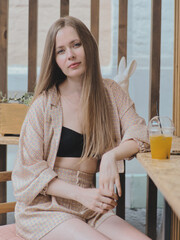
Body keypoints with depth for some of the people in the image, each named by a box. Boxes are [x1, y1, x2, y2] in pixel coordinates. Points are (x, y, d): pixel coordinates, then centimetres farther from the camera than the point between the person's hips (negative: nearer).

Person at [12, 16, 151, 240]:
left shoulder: (110, 92, 6)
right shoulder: (44, 104, -6)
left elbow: (141, 134, 1)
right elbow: (30, 169, -7)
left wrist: (111, 156, -20)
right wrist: (81, 194, -19)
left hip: (89, 210, 4)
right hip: (44, 208, -4)